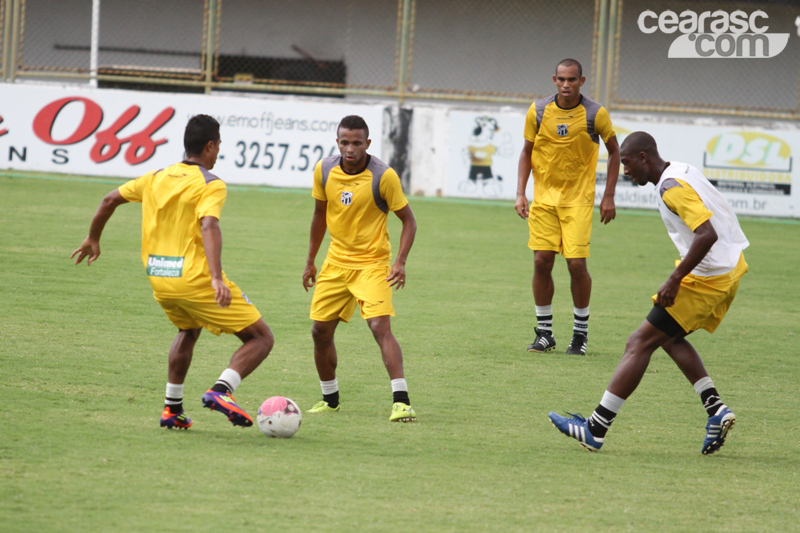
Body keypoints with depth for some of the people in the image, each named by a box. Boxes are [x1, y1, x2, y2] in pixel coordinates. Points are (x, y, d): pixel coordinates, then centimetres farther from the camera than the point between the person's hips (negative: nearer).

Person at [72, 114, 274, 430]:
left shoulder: (156, 178, 12)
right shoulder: (211, 185, -8)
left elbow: (110, 200, 20)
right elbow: (209, 226, -24)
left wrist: (92, 240, 35)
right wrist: (217, 278, -34)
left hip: (159, 282, 7)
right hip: (196, 280, -7)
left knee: (188, 331, 36)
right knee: (261, 339, 0)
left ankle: (172, 409, 29)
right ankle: (221, 391, -22)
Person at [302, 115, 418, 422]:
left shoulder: (383, 177, -16)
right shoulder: (324, 171, -3)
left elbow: (408, 220, -7)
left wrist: (400, 262, -18)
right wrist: (310, 261, 16)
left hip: (372, 264, -5)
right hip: (336, 263, 5)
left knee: (380, 326, -22)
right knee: (320, 331, 7)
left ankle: (401, 401, -24)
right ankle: (330, 399, 27)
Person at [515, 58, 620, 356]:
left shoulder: (596, 114, -8)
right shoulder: (538, 112, -2)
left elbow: (614, 152, 4)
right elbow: (527, 152, 9)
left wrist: (609, 197, 0)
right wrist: (521, 193, 0)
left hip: (578, 199, -2)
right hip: (544, 197, 2)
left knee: (577, 263, -9)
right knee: (542, 261, -3)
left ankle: (581, 332, 8)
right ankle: (544, 332, 10)